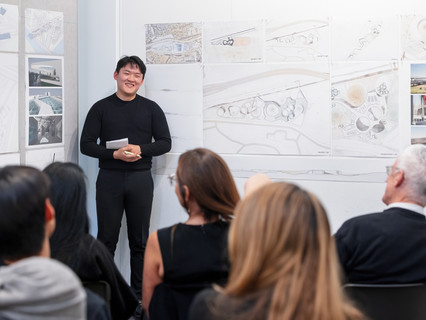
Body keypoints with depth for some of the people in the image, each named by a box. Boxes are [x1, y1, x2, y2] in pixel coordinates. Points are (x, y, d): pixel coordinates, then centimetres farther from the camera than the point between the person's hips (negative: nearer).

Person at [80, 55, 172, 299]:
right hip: (109, 178, -1)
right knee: (107, 238, 3)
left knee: (140, 240, 7)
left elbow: (165, 143, 5)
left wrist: (140, 149, -13)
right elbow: (86, 144, 0)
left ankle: (139, 292, 15)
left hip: (140, 178, 1)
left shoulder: (151, 109, 7)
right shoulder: (101, 108, 4)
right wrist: (115, 154, -15)